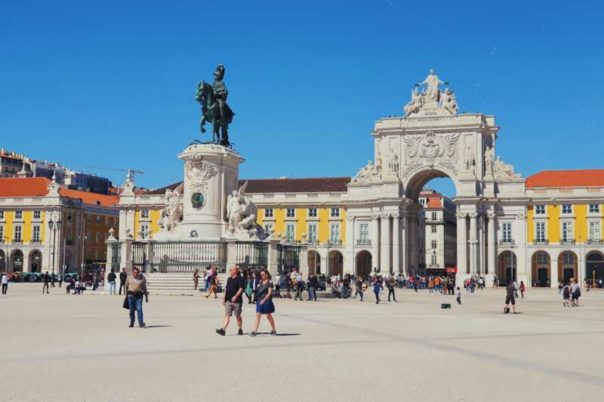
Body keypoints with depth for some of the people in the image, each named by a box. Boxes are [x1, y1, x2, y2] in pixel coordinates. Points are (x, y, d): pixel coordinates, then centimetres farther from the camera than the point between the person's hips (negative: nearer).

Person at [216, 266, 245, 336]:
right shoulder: (229, 279, 16)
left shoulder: (240, 279, -6)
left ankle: (240, 330, 19)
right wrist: (224, 298, 17)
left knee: (238, 316, 5)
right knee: (227, 315, -3)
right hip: (228, 301, 6)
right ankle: (223, 330, -12)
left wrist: (236, 296, -29)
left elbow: (241, 289, -16)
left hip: (237, 301, -6)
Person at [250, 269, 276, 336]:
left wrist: (264, 300, -18)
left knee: (269, 316, 6)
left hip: (267, 301, -5)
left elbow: (269, 293, -12)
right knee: (258, 315, -4)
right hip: (259, 301, 5)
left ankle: (274, 330, 22)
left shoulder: (269, 282, -8)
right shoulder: (260, 282, 11)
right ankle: (254, 331, -8)